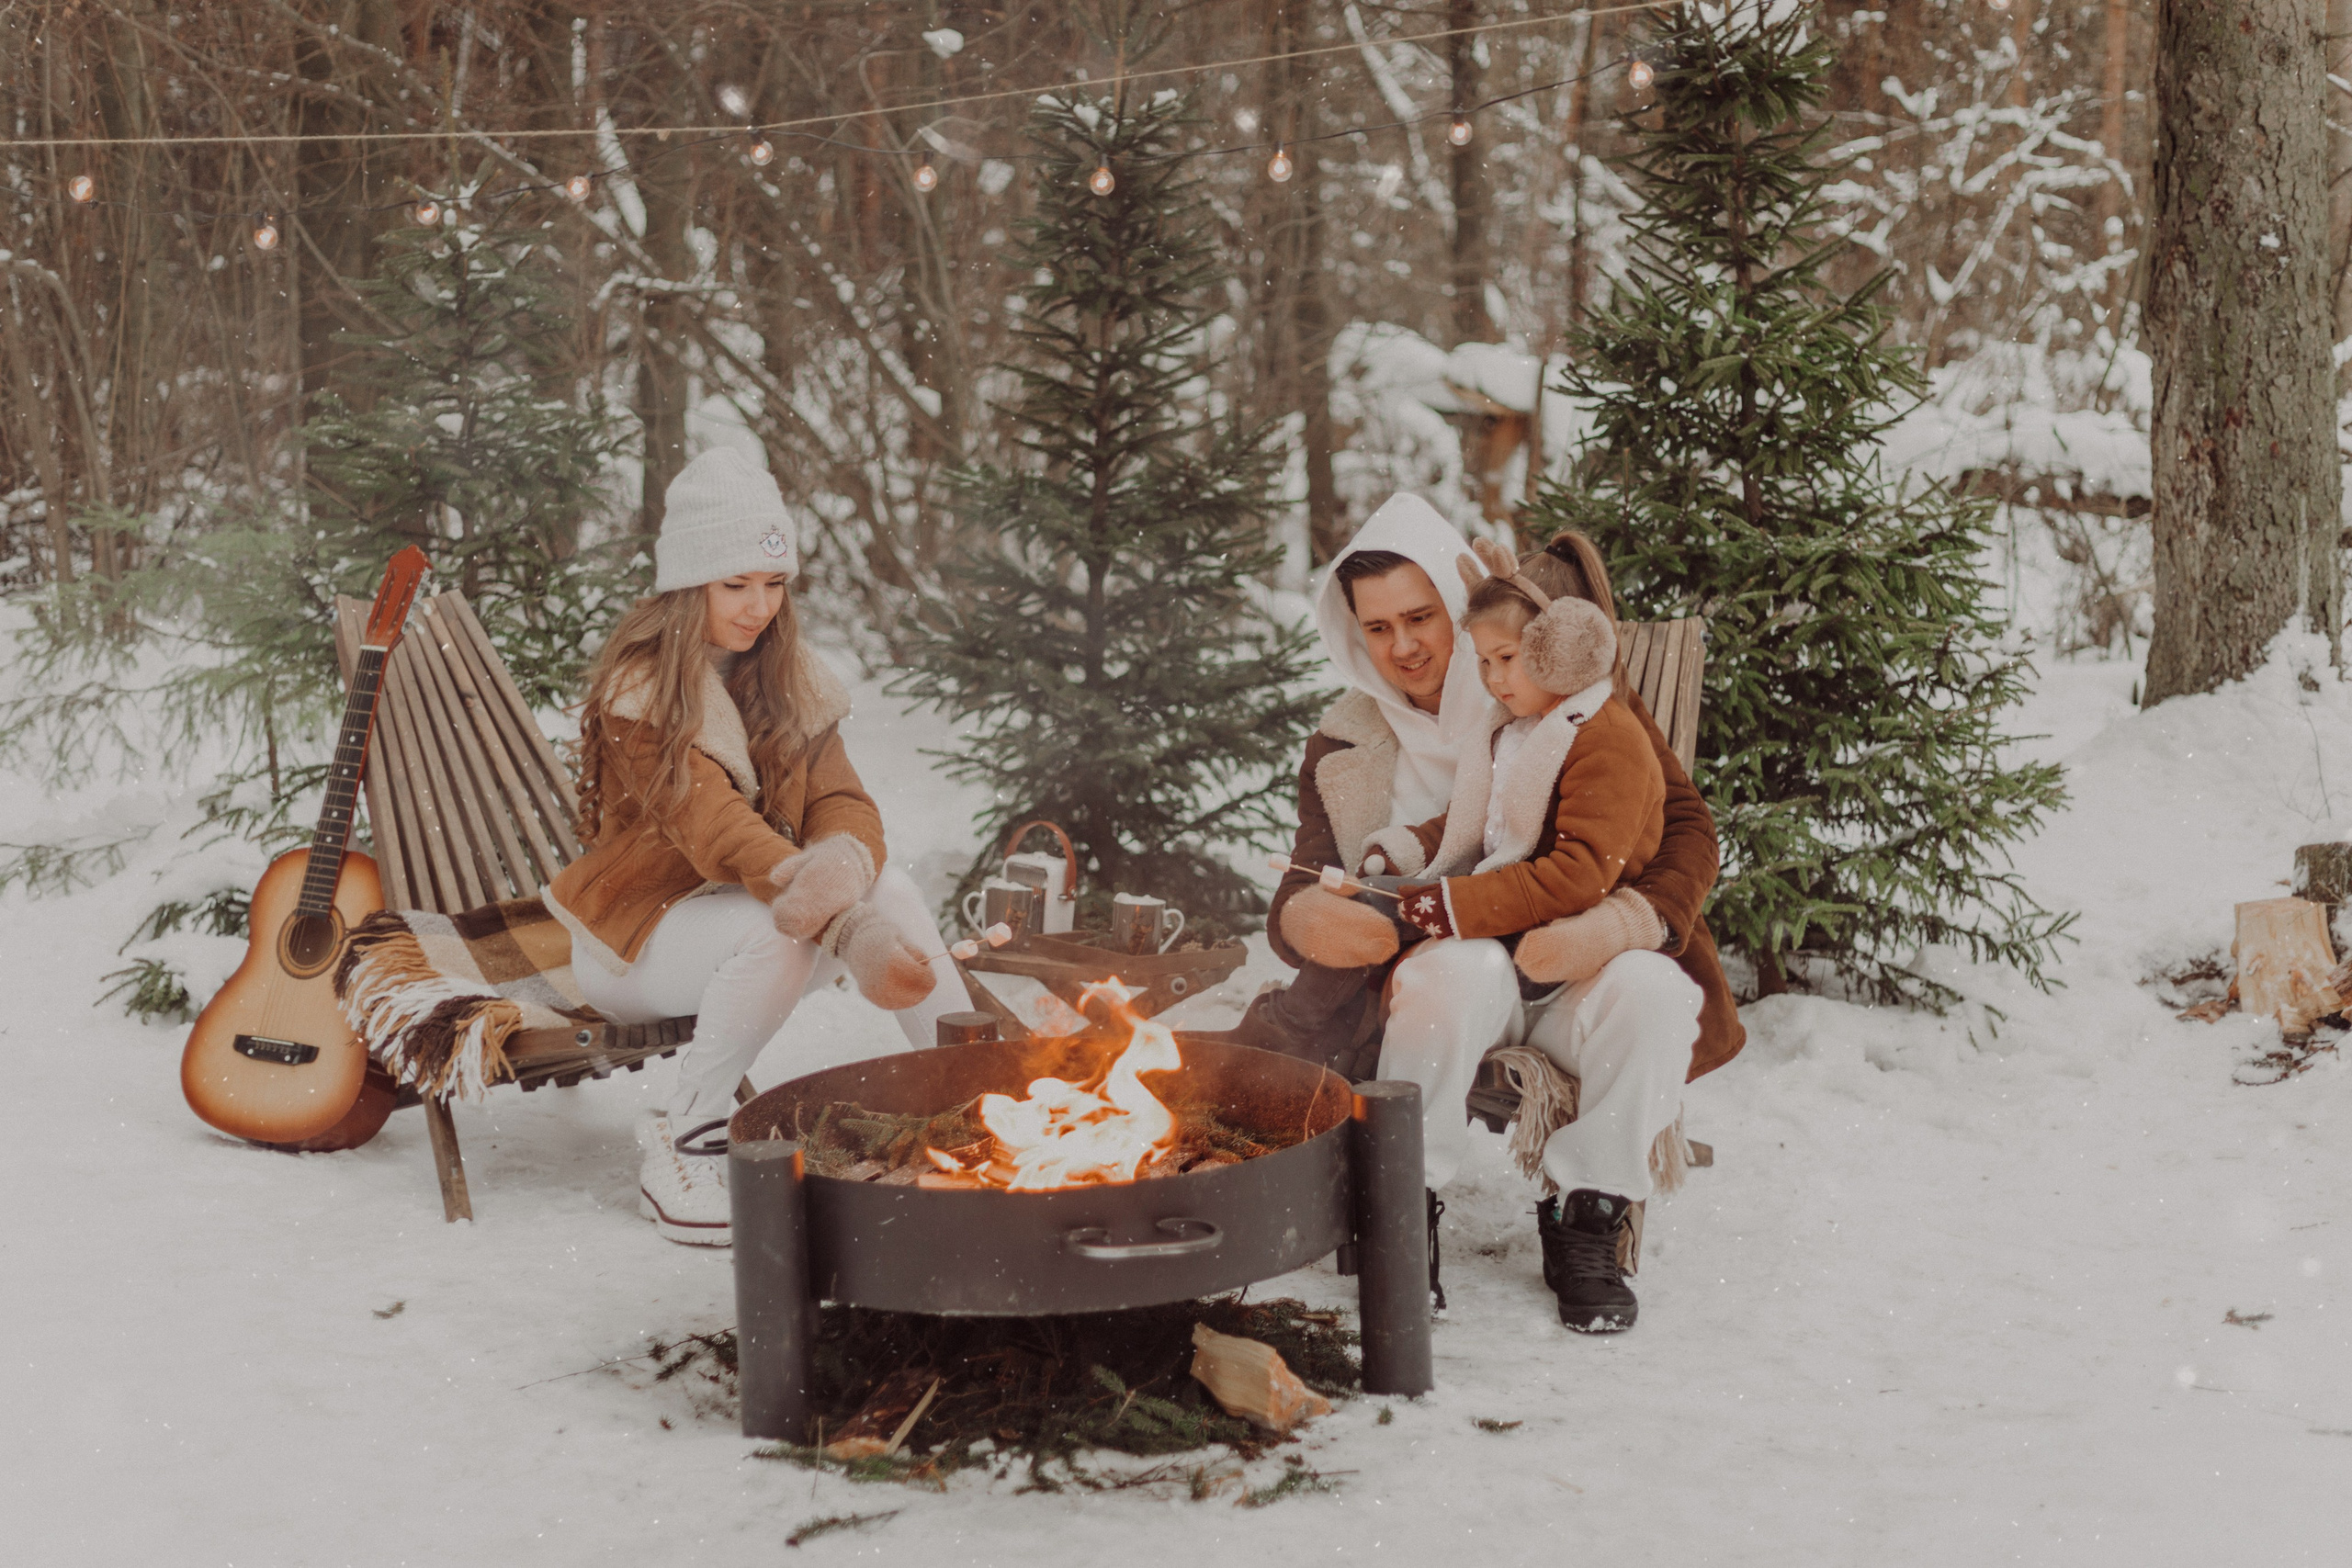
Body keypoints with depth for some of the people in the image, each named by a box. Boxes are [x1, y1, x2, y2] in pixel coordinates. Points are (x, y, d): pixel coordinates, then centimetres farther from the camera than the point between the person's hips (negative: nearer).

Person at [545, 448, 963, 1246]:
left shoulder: (786, 678, 3)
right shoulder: (640, 692, -19)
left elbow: (844, 804, -7)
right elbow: (719, 833, -31)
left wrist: (843, 868, -35)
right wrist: (856, 934, -44)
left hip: (747, 901, 6)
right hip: (637, 928, -6)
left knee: (889, 884, -22)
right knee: (780, 931, -35)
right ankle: (675, 1155, -22)